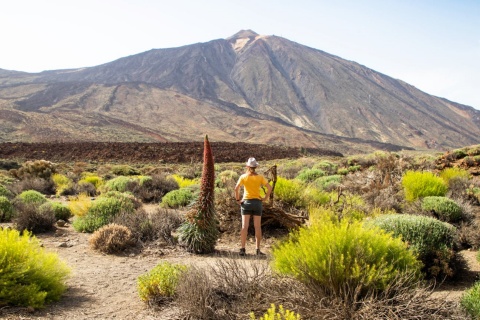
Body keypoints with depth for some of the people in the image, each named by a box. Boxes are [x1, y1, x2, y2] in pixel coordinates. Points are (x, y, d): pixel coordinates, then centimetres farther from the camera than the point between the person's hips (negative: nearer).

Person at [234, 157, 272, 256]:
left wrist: (238, 199, -3)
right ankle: (258, 249, 6)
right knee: (257, 227, 5)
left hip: (246, 202, 0)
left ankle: (243, 249, -3)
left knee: (244, 226, 0)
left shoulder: (243, 177, -2)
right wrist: (265, 198, 0)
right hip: (257, 202, 1)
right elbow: (269, 187, -7)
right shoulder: (260, 177, 0)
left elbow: (236, 188, -13)